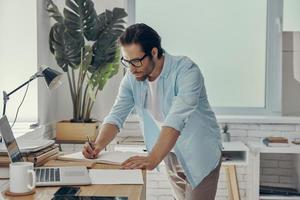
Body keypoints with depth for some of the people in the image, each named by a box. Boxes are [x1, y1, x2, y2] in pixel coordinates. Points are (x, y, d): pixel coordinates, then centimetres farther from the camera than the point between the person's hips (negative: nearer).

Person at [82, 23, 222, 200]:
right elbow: (117, 115, -11)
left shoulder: (186, 71, -27)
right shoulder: (132, 78, -8)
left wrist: (152, 160, -47)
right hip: (171, 154, 5)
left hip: (201, 153, -5)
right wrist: (99, 145, -29)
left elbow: (176, 120, -37)